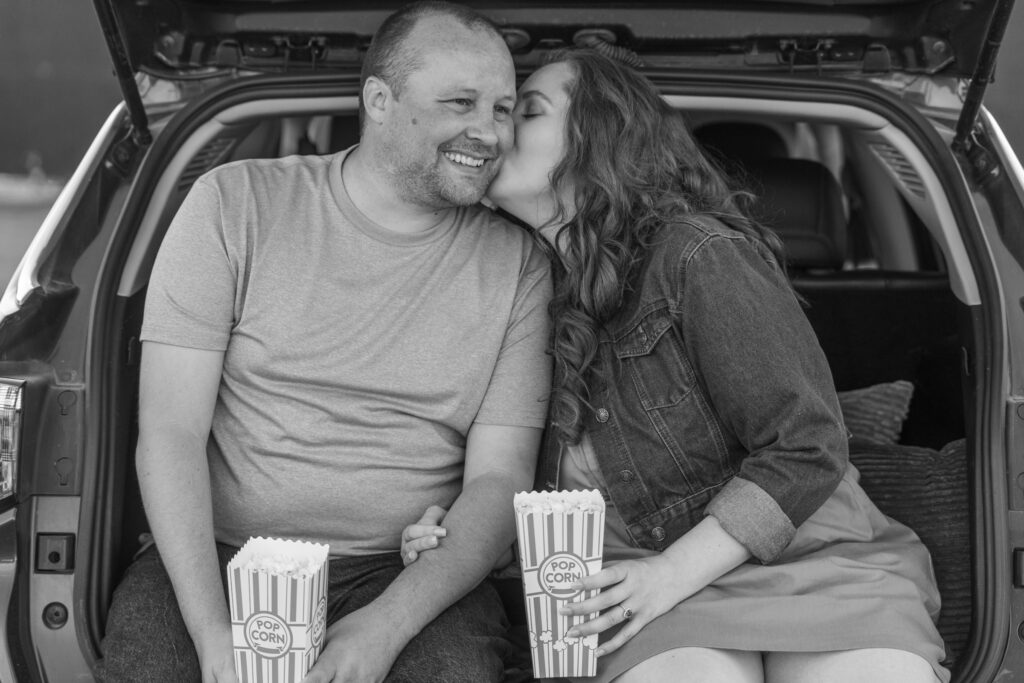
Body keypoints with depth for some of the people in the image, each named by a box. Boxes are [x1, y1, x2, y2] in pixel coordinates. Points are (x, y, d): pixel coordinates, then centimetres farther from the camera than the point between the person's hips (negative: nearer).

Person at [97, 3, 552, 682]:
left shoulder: (518, 263, 4)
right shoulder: (235, 205, -1)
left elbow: (498, 480, -1)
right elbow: (170, 434, -5)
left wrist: (386, 626, -18)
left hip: (414, 579, 0)